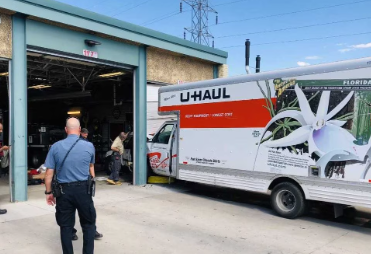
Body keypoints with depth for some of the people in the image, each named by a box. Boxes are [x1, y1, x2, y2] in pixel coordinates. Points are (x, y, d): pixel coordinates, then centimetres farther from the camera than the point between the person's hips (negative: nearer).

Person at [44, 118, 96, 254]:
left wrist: (48, 192, 9)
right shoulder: (89, 146, -1)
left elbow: (49, 173, -2)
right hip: (83, 189, -1)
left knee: (66, 226, 13)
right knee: (88, 223, 13)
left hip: (64, 190, 1)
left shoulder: (56, 147, -2)